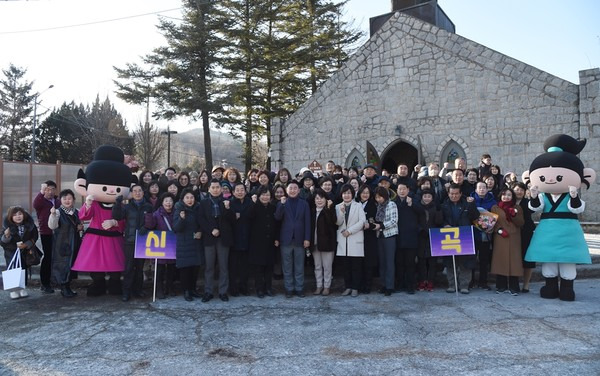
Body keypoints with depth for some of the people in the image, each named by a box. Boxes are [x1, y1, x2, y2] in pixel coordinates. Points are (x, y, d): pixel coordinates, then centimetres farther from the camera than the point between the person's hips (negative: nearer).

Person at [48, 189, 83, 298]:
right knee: (62, 264, -3)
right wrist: (53, 215, -38)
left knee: (72, 264, 10)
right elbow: (52, 226, -22)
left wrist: (81, 227, 0)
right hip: (61, 244, -5)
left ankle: (68, 287, 22)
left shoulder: (76, 212, 8)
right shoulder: (58, 212, -8)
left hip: (74, 244, 6)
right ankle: (64, 288, 7)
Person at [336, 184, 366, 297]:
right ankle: (348, 287, 15)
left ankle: (355, 288, 7)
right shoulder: (338, 207, 11)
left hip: (355, 239, -2)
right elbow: (338, 222, 2)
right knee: (346, 265, 6)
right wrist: (341, 212, -14)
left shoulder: (358, 206, 3)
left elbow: (362, 221, -6)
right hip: (343, 240, 3)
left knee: (356, 265, -1)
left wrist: (349, 231, -11)